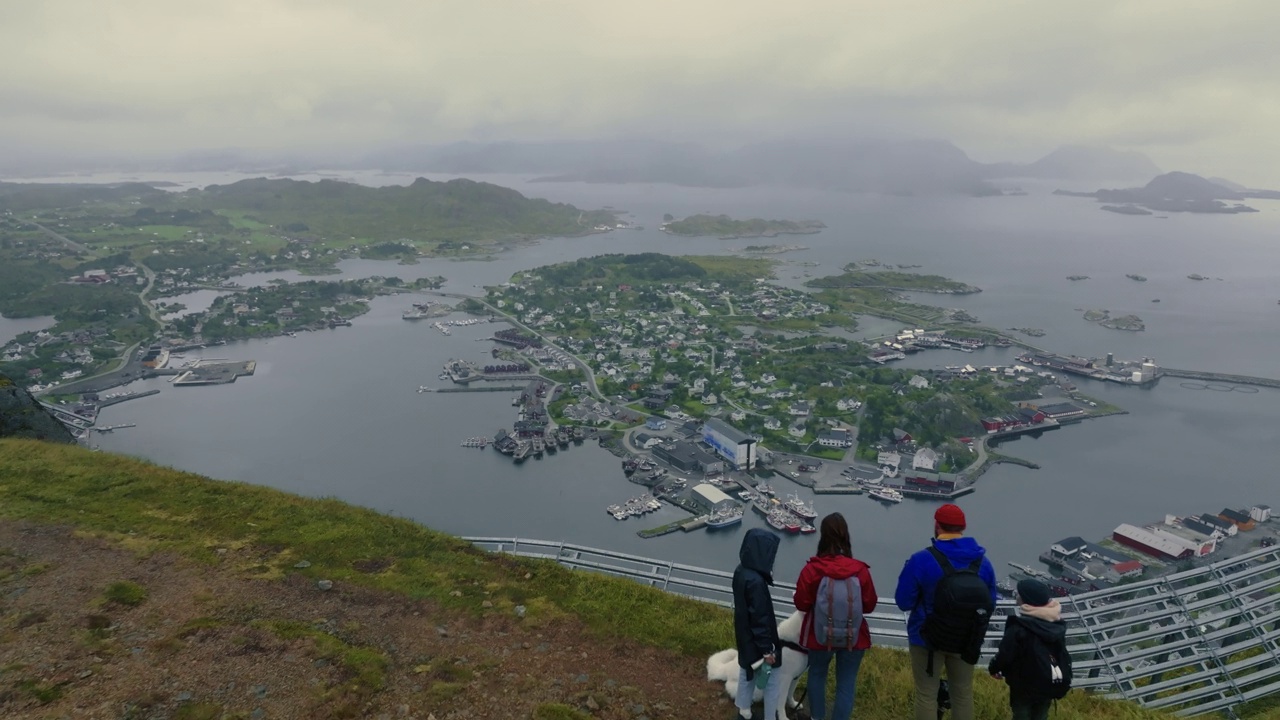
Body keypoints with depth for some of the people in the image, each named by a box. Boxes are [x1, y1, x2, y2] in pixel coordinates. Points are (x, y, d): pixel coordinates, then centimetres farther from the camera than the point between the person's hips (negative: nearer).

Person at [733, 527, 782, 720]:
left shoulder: (741, 571, -4)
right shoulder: (755, 581, -32)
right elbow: (760, 617, -26)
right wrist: (767, 649, -16)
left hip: (745, 636, 9)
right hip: (756, 641, -9)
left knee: (747, 672, 25)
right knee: (773, 679, 10)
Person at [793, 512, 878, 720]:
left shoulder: (811, 569, -19)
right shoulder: (860, 570, -15)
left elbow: (801, 603, -10)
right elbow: (869, 605, -4)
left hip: (819, 636, 1)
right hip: (854, 638, 0)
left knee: (817, 675, 23)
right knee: (846, 684, 11)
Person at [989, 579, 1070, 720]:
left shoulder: (1018, 628, -26)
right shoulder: (1057, 624, -4)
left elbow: (1005, 654, -19)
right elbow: (1060, 652, 8)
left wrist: (994, 668, 1)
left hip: (1026, 684, -6)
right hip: (1052, 683, 6)